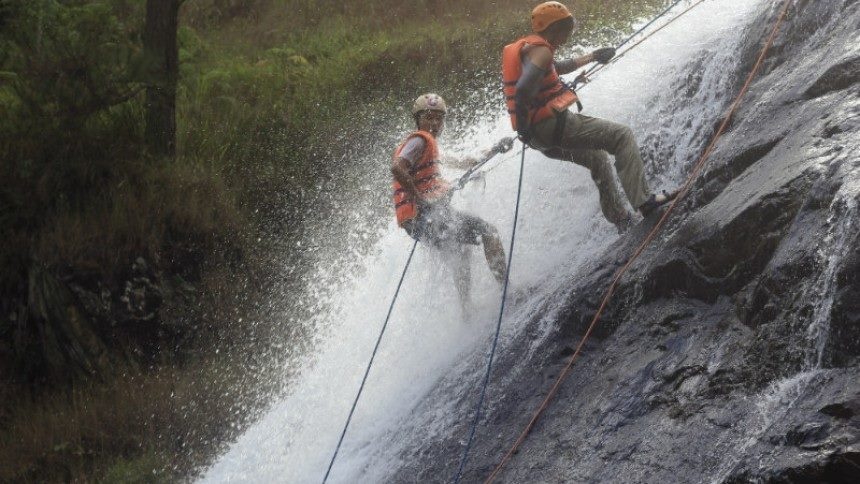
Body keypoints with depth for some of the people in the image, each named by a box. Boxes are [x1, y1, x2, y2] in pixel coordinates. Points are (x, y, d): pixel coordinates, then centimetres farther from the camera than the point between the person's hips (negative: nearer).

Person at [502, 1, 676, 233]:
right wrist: (523, 124, -19)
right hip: (553, 125, -11)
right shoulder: (540, 50, -13)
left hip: (539, 136, 11)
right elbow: (523, 89, -27)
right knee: (623, 136, -6)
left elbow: (558, 67, 38)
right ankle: (642, 199, -17)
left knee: (598, 159, 29)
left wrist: (592, 57, 45)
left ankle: (621, 221, 34)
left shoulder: (527, 47, 19)